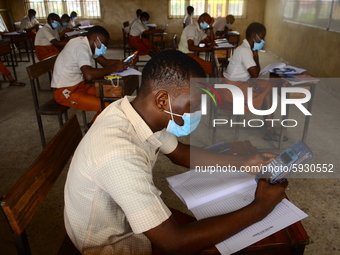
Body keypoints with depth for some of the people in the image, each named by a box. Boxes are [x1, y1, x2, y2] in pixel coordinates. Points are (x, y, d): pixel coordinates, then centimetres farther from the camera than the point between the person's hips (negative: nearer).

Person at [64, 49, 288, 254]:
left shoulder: (142, 111, -15)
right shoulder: (119, 154, -40)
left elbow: (181, 153, 2)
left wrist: (244, 162, -7)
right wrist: (259, 208, -27)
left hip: (126, 219, 6)